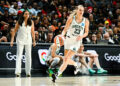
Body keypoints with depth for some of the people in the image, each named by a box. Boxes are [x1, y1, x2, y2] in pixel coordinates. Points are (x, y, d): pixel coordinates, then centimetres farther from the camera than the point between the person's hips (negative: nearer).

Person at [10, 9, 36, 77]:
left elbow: (32, 32, 8)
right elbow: (14, 31, -1)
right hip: (20, 40, -2)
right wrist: (12, 40, -5)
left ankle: (28, 72, 12)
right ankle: (18, 72, -11)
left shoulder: (31, 22, 2)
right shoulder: (19, 22, -4)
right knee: (19, 56, -7)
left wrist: (34, 41, 6)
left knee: (28, 56, 4)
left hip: (28, 41, 2)